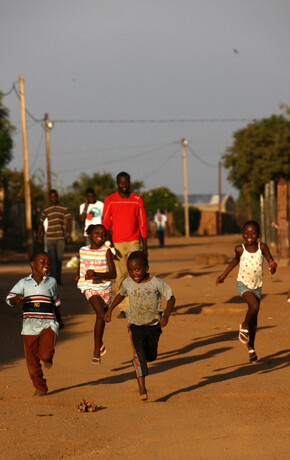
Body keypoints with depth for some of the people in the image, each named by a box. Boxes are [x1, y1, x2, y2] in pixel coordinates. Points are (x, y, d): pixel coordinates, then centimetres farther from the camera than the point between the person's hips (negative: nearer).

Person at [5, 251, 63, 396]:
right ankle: (40, 387, 17)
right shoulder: (24, 283, 4)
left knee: (45, 353, -22)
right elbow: (9, 299, -3)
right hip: (30, 325, 1)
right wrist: (16, 299, -27)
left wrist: (59, 319, 32)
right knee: (32, 360, 3)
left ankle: (47, 358, 15)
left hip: (48, 323, 0)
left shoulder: (51, 282, 9)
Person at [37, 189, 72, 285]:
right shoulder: (46, 210, 10)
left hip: (60, 237, 0)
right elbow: (41, 222, 16)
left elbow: (67, 222, 2)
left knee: (59, 258, 4)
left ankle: (58, 278, 15)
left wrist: (69, 235, -8)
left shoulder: (64, 208, 7)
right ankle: (53, 278, -13)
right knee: (52, 258, -8)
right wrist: (39, 236, 11)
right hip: (50, 237, 0)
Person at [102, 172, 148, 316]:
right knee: (120, 276, 2)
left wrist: (145, 246, 5)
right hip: (117, 243, 0)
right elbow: (105, 224, 1)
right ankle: (123, 308, 7)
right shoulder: (110, 200, 2)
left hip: (133, 242, 0)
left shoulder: (137, 199, 6)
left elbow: (142, 223, 9)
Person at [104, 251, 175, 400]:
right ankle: (142, 389, -23)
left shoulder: (156, 283, -14)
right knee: (138, 353, -19)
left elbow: (170, 297, -8)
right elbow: (121, 294, 16)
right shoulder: (127, 283, -6)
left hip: (153, 325, 0)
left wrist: (166, 315, -21)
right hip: (135, 326, 0)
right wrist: (110, 309, 12)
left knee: (151, 356, 16)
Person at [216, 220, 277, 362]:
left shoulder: (262, 247, -15)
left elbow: (271, 260, -12)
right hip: (243, 284, -2)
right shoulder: (240, 249, -13)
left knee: (254, 318, 12)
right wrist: (223, 275, 14)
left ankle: (251, 347, 28)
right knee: (254, 306, -28)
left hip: (257, 285, 2)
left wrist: (272, 266, -37)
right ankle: (244, 326, 1)